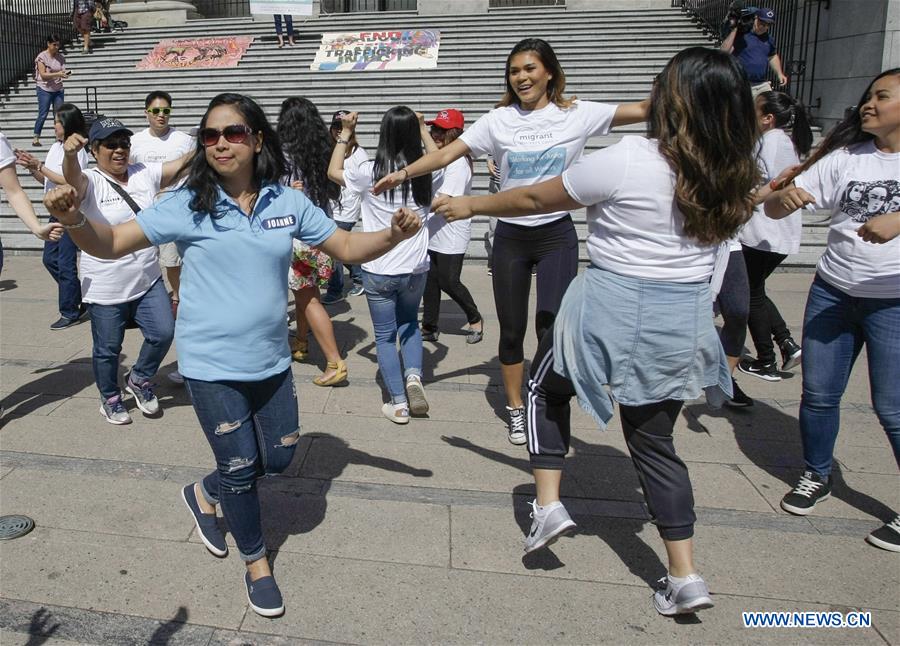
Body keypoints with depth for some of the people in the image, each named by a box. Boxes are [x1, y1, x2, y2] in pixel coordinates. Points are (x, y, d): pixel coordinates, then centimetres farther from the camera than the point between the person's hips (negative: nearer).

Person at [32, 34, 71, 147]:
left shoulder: (61, 57, 6)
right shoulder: (42, 57, -7)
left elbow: (63, 71, 7)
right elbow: (43, 74, -13)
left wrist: (65, 74, -17)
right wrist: (57, 74, -25)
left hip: (58, 89, 4)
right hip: (44, 89, -4)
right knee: (43, 114, -5)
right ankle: (36, 138, 3)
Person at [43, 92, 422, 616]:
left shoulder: (288, 203, -4)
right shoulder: (188, 205, -11)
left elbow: (347, 247, 3)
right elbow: (111, 244, -12)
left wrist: (393, 235, -16)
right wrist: (74, 218, -34)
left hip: (272, 361, 4)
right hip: (212, 365, -3)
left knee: (279, 458, 15)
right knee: (241, 469, 6)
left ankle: (205, 493, 45)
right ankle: (256, 561, 34)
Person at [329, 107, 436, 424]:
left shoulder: (371, 171, -14)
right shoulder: (424, 172, -5)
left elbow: (334, 171, 8)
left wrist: (345, 133, 13)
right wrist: (423, 131, 27)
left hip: (379, 271, -3)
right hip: (416, 268, 3)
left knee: (385, 336, 12)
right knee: (409, 324, 27)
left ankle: (399, 404, 13)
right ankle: (413, 375, 4)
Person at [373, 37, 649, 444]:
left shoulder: (577, 114, -1)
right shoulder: (499, 120, 1)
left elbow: (644, 110, -5)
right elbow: (446, 155, -3)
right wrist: (405, 172, -13)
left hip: (557, 234, -1)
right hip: (510, 236, 1)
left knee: (552, 325, -10)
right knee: (512, 330, 7)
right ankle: (516, 410, 26)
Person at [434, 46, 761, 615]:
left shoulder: (626, 161, -15)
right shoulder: (737, 177, 1)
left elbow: (534, 199, -5)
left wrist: (469, 205, 9)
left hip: (611, 309, -5)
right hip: (686, 322, 5)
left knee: (546, 387, 23)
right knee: (654, 438, 17)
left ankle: (548, 504, 15)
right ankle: (685, 576, 19)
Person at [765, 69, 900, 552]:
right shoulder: (844, 158, 3)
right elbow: (772, 209, -1)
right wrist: (784, 197, -23)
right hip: (831, 293, 4)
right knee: (818, 393, 10)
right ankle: (816, 477, 32)